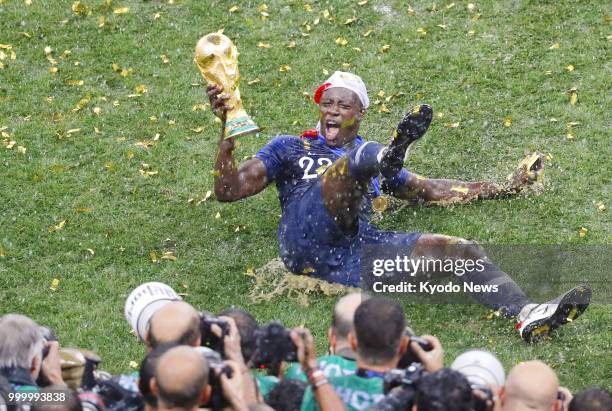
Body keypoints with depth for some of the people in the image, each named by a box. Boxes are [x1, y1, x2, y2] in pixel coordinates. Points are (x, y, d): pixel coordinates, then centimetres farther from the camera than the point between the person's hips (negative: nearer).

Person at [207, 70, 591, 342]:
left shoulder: (373, 156, 36)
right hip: (307, 238, -3)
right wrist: (228, 128, 5)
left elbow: (430, 189, 38)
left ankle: (529, 314, -37)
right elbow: (228, 190, 17)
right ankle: (390, 155, -66)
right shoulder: (289, 148, 28)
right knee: (357, 159, -28)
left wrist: (503, 188, 33)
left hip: (358, 249, 4)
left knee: (465, 250, -14)